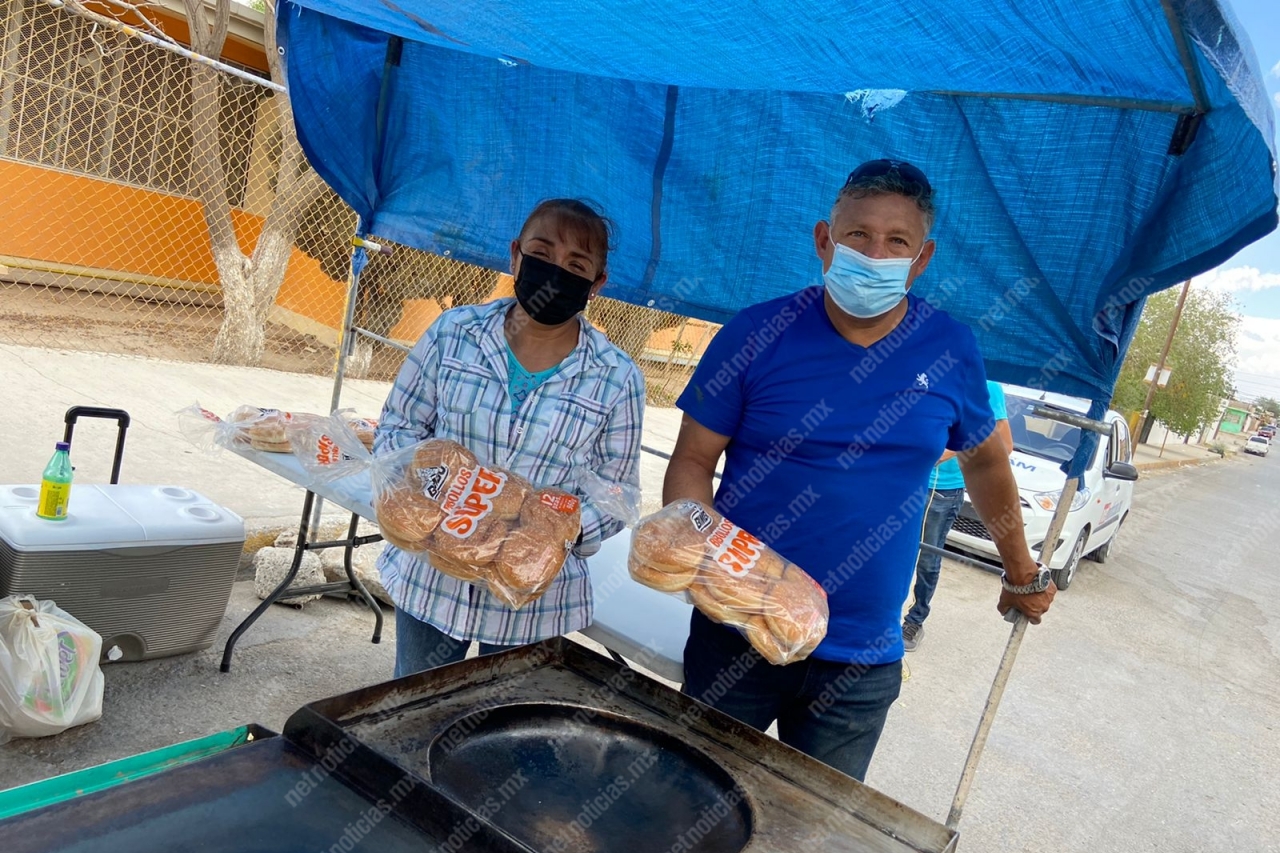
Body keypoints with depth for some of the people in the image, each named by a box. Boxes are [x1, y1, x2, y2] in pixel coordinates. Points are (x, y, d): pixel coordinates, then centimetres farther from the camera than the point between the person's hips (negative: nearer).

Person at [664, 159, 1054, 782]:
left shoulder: (951, 352, -2)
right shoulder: (757, 335, -10)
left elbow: (984, 461, 14)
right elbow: (692, 462, -6)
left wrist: (1022, 573, 23)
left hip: (862, 661, 2)